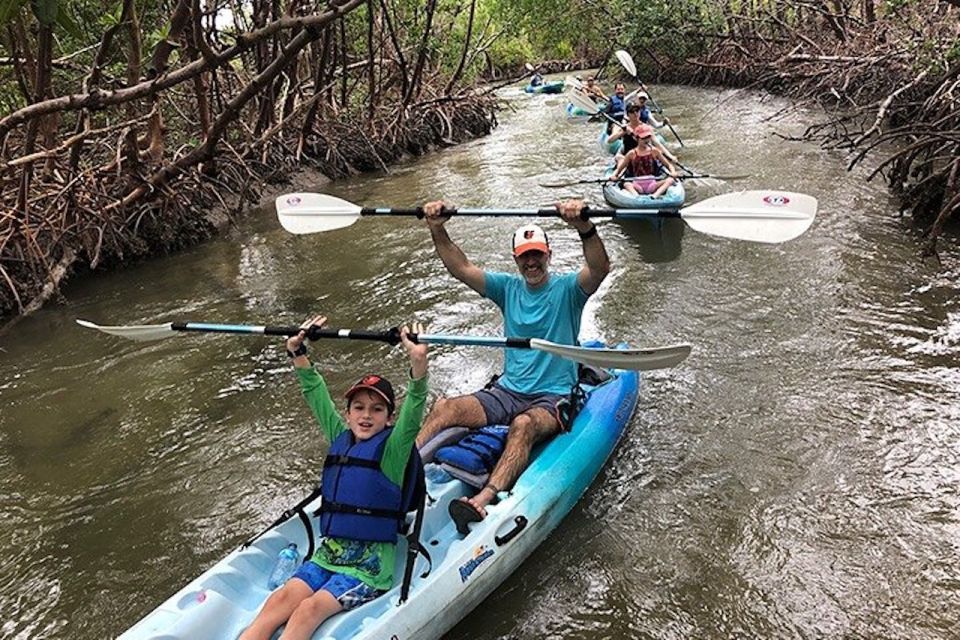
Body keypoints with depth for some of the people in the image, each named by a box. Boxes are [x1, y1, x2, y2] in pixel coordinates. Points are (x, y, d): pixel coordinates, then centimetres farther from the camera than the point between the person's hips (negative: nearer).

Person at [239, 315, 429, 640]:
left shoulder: (392, 448, -5)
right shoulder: (340, 438, 10)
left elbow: (413, 410, -23)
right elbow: (315, 392, 16)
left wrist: (418, 362, -38)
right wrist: (297, 352, 11)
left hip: (369, 565, -5)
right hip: (327, 553, 5)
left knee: (310, 609, -26)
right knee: (281, 598, -20)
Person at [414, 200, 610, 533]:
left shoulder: (567, 288, -2)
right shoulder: (508, 287, 11)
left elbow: (600, 269, -23)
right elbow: (461, 269, 2)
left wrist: (585, 228, -41)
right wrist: (437, 230, -14)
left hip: (554, 397, -4)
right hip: (507, 391, 5)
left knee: (523, 425, -39)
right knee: (444, 408, -19)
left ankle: (482, 502, -55)